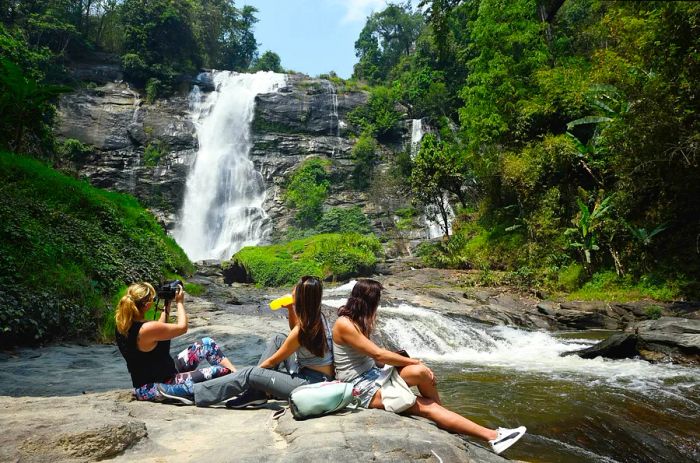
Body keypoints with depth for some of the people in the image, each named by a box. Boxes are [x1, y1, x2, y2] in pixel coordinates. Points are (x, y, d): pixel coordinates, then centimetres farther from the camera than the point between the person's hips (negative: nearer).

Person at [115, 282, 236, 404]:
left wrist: (166, 307, 8)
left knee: (207, 343, 11)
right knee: (218, 372, -17)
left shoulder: (122, 326, -3)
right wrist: (180, 302, -1)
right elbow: (182, 327, -14)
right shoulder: (147, 329, -31)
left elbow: (159, 329, 13)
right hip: (154, 389, -10)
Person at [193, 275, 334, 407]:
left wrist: (257, 369, 8)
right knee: (278, 339, 12)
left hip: (311, 384, -8)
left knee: (248, 374, -7)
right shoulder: (317, 317, 2)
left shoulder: (303, 329, -21)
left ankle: (195, 393, 4)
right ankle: (256, 393, 11)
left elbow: (273, 361, -9)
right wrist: (290, 309, 8)